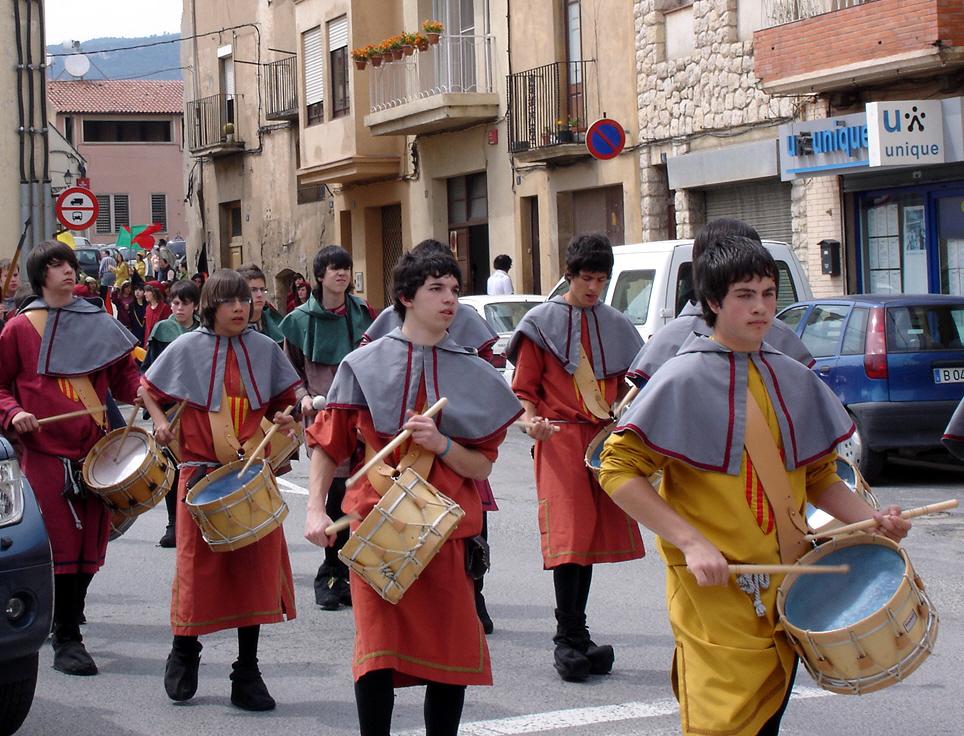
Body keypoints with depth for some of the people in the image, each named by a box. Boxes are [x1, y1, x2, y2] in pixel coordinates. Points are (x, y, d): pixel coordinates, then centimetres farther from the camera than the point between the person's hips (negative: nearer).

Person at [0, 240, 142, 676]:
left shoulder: (98, 324, 11)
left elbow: (124, 376, 12)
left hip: (95, 449, 3)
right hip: (44, 450, -3)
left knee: (90, 544, 6)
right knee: (60, 544, -6)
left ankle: (69, 617, 24)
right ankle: (66, 639, 0)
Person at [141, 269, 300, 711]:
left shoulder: (265, 350, 6)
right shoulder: (187, 348, 0)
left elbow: (283, 399, 16)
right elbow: (150, 388, 11)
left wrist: (283, 418, -5)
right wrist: (162, 423, -5)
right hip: (201, 472, -2)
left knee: (256, 567, 0)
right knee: (199, 566, 1)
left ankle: (247, 672, 8)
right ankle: (184, 652, 25)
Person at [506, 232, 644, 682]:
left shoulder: (615, 325, 14)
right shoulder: (543, 322, 1)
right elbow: (524, 387, 1)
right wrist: (531, 420, -18)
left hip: (605, 438, 5)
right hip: (561, 438, -5)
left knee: (593, 532, 7)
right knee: (568, 533, -14)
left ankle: (577, 635, 15)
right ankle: (568, 639, -10)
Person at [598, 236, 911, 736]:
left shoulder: (794, 380, 9)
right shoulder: (685, 380, -8)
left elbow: (817, 475, 18)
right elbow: (619, 469, -12)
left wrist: (870, 518, 0)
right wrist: (691, 542, -20)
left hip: (785, 592, 6)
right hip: (715, 591, -6)